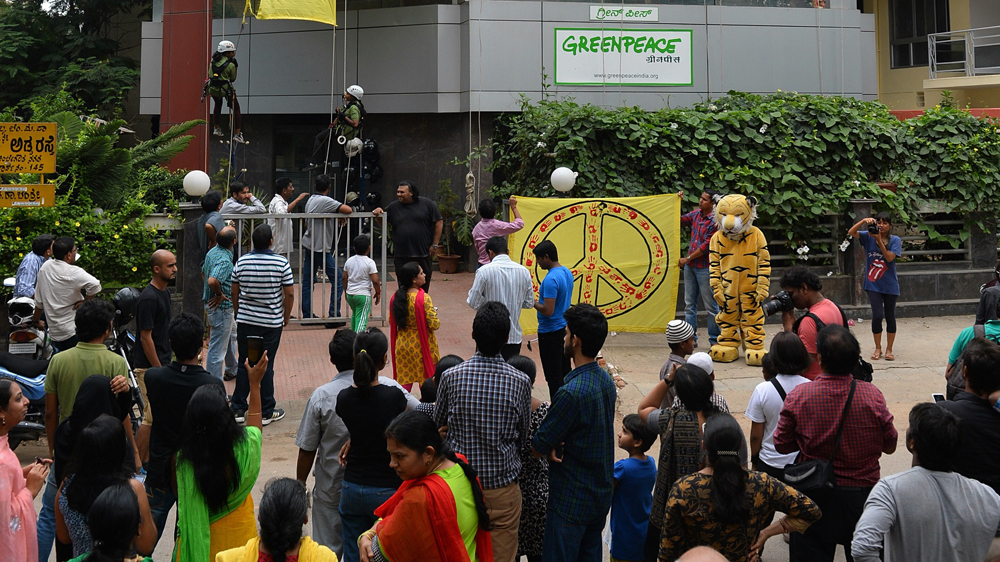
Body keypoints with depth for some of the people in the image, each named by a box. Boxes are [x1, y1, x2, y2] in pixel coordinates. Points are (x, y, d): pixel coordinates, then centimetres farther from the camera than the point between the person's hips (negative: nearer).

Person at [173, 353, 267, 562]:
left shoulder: (182, 459, -27)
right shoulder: (244, 448, -24)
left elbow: (180, 498, -9)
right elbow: (255, 426, 1)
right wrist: (255, 384, 8)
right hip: (238, 532, 1)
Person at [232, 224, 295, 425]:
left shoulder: (242, 262, -2)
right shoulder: (281, 263, -11)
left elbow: (234, 292, 6)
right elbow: (289, 294, -7)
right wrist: (286, 317, 8)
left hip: (245, 321, 3)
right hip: (271, 322, -2)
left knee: (244, 364, 11)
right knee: (266, 366, 3)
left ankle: (238, 409, 16)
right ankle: (266, 412, 10)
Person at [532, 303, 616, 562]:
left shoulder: (571, 392, -28)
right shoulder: (606, 381, 0)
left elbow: (538, 447, -19)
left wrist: (550, 448, 2)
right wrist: (557, 444, -6)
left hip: (572, 500, -8)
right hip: (601, 494, 8)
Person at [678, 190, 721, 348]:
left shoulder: (715, 221, -15)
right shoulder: (696, 214, 7)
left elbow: (707, 246, -17)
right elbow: (679, 220, 22)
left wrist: (688, 259, -11)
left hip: (705, 268, -7)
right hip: (690, 266, 7)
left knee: (710, 306, 1)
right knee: (689, 304, 11)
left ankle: (715, 339, 9)